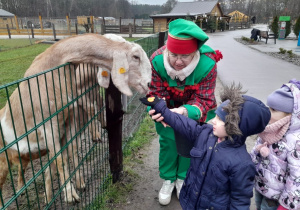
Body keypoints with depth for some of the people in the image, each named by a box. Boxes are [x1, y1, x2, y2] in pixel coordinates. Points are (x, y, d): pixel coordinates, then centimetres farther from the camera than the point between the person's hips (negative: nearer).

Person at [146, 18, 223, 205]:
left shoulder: (207, 64, -35)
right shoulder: (157, 60, -31)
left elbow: (203, 99, -34)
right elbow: (155, 93, -25)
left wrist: (186, 111, -55)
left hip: (194, 109, 0)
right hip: (168, 107, 1)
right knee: (167, 140, 2)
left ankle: (183, 178, 31)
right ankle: (168, 180, 26)